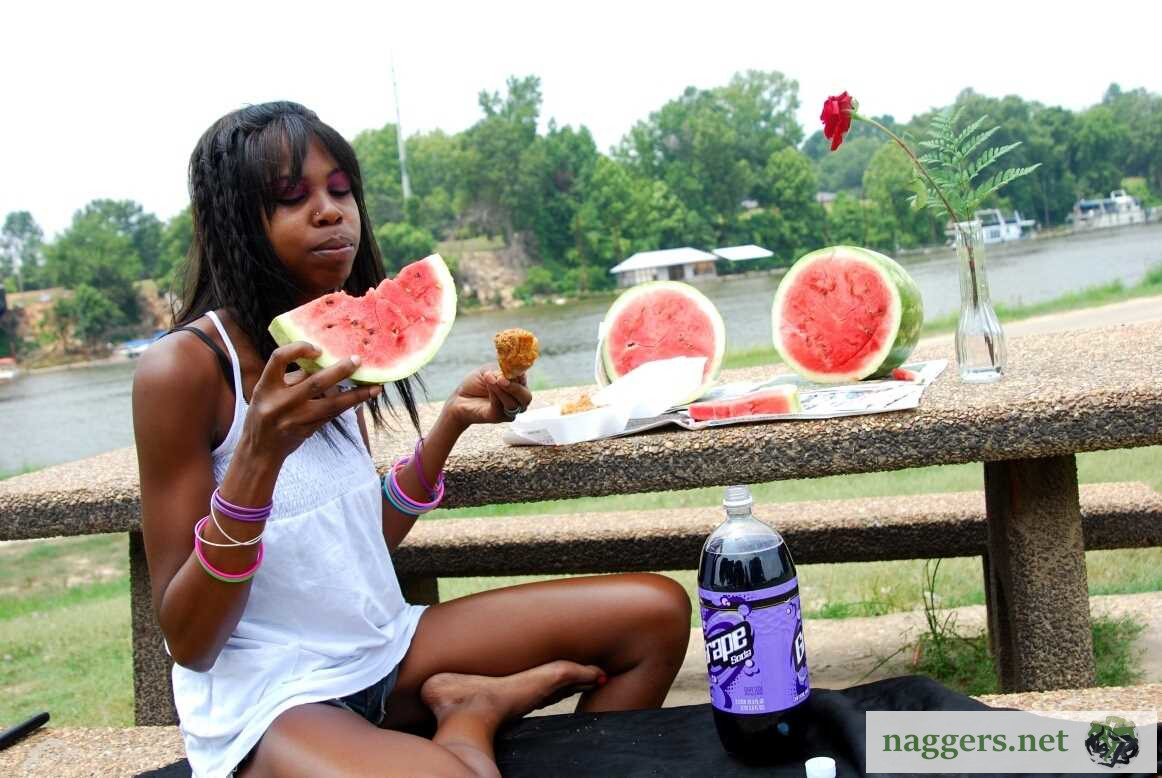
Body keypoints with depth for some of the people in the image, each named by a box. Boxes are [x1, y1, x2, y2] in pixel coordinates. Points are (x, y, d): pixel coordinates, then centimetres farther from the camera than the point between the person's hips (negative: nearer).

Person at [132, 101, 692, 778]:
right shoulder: (183, 367, -15)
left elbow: (369, 541, 10)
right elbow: (189, 642, -16)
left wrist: (454, 419, 0)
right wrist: (260, 453, -29)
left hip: (383, 647, 7)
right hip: (264, 698, -6)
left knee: (658, 612, 0)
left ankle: (469, 712, 9)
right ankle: (472, 716, -7)